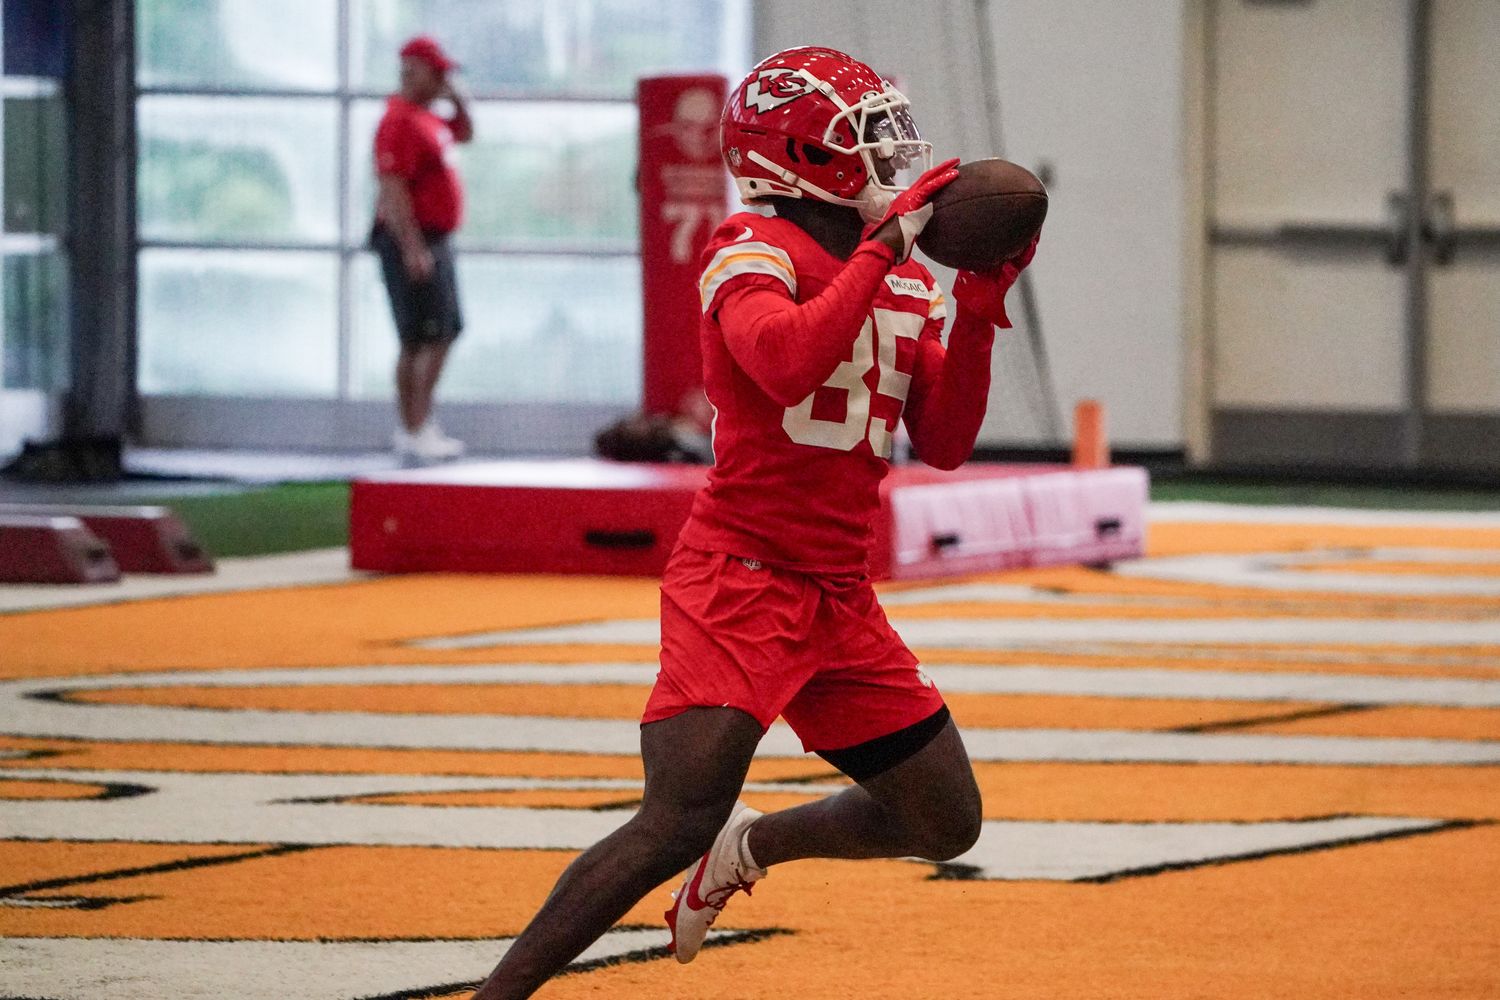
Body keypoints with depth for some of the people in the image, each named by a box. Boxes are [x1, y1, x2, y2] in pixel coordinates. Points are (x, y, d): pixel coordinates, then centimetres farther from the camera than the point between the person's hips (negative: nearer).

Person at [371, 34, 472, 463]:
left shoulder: (428, 119, 15)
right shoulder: (399, 122, -16)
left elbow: (464, 134, 34)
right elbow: (393, 189, -24)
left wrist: (457, 98, 14)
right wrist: (413, 249, -29)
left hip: (436, 239, 11)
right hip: (410, 239, -11)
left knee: (446, 331, 15)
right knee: (422, 339, -12)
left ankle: (417, 427, 21)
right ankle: (414, 432, -13)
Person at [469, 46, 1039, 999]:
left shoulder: (908, 283, 12)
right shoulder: (753, 253, -10)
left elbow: (945, 443, 8)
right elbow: (788, 365, -31)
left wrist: (977, 312, -4)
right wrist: (885, 246, -25)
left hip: (840, 598, 8)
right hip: (740, 579, -8)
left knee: (946, 824, 12)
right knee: (679, 822, -21)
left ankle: (746, 845, 32)